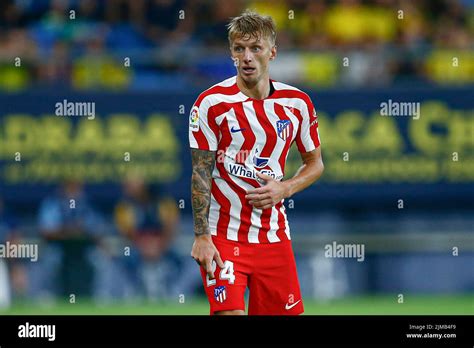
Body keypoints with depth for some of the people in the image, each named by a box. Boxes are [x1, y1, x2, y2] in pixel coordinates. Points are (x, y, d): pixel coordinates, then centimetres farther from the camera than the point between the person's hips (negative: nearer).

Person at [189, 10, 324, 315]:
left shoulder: (298, 103, 3)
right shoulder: (211, 103, -7)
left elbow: (315, 162, 14)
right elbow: (200, 174, -7)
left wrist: (284, 189, -6)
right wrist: (201, 236, -14)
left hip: (274, 237, 3)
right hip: (224, 236, -3)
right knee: (229, 313, -18)